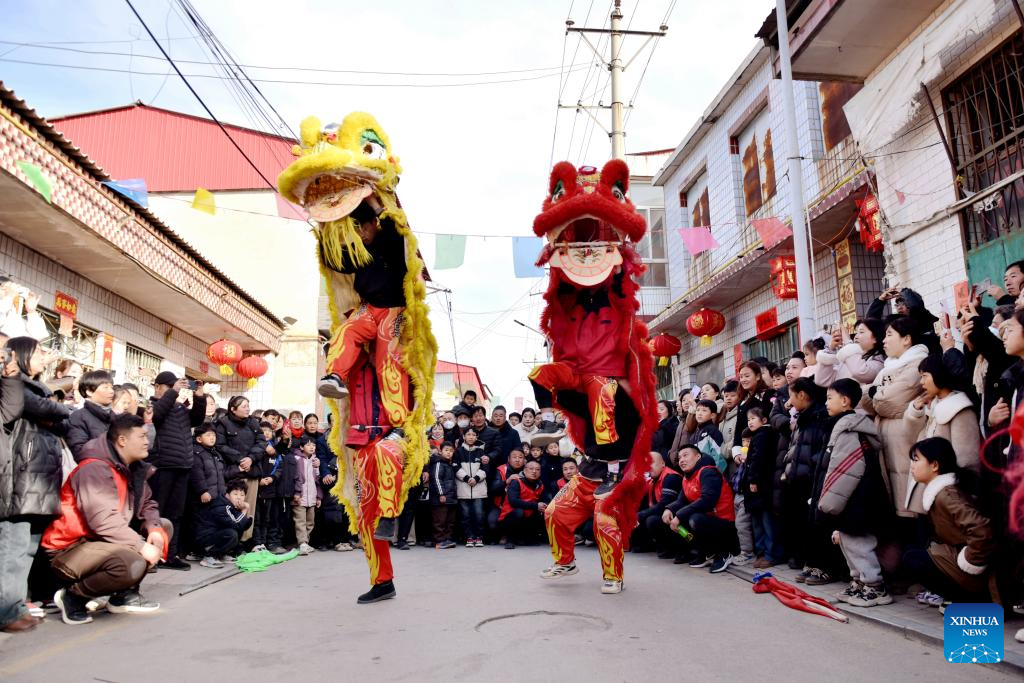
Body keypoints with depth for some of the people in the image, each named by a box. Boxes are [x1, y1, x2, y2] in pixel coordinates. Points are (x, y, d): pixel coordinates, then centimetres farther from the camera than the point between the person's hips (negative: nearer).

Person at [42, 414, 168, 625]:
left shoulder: (129, 468, 9)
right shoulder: (94, 469, -20)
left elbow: (147, 504, 10)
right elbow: (103, 521, -29)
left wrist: (154, 529, -12)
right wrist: (141, 546, -26)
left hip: (103, 541, 10)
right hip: (70, 548, -10)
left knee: (164, 527, 5)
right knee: (133, 564, -33)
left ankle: (125, 593, 3)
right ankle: (73, 596, -6)